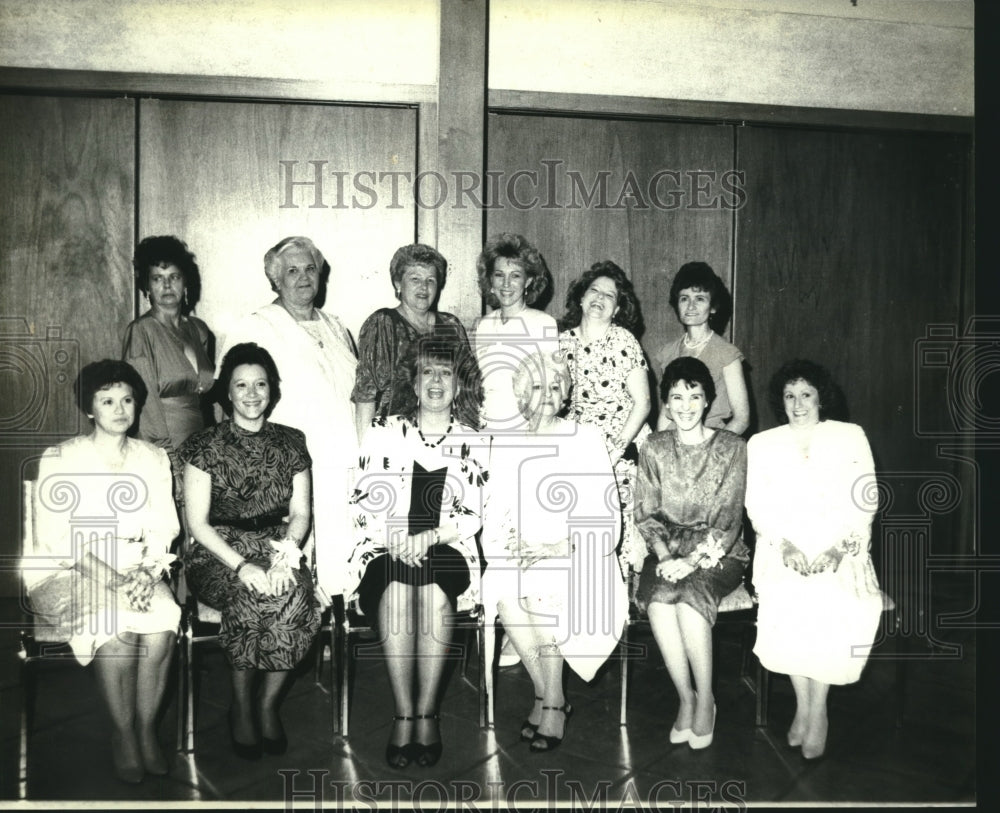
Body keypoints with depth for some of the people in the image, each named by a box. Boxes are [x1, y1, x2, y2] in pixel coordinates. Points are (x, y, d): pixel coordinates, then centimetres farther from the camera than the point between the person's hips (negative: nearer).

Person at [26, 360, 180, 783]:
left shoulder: (153, 458, 9)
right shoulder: (60, 459, -2)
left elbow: (164, 528, 5)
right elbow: (56, 537, -10)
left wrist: (148, 570, -15)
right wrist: (110, 578, -21)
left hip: (138, 571, 3)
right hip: (67, 571, -3)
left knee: (164, 620, -28)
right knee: (114, 625, -32)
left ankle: (147, 727, -10)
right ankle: (123, 732, -11)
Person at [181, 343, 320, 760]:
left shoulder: (291, 443, 10)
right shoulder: (205, 446, 2)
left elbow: (300, 513, 7)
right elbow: (197, 522, -4)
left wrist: (285, 552, -15)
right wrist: (242, 565, -18)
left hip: (277, 549, 2)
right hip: (218, 553, -2)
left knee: (295, 593, -31)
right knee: (251, 598, -33)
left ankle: (268, 704, -12)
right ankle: (241, 708, -11)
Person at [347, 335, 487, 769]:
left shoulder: (473, 442, 11)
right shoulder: (383, 433, 11)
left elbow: (474, 516, 4)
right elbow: (363, 504, 6)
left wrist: (429, 538, -14)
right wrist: (395, 539, -13)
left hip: (446, 548, 0)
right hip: (386, 547, 0)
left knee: (434, 590, -34)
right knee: (396, 589, -34)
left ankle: (427, 712, -21)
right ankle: (404, 715, -23)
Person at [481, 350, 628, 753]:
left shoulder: (587, 439, 2)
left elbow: (607, 525, -4)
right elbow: (493, 526, 7)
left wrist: (557, 548, -17)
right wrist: (509, 546, -14)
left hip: (578, 562, -2)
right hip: (520, 561, 3)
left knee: (540, 591, -31)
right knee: (503, 591, -28)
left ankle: (550, 703, -11)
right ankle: (551, 697, -9)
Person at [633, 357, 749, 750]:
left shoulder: (731, 447, -2)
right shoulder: (654, 448, 6)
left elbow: (728, 517, -8)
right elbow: (646, 514, 3)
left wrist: (692, 560, -21)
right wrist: (664, 555, -15)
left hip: (717, 552, -2)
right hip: (668, 549, 2)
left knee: (689, 596, -32)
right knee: (657, 598, -29)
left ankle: (705, 698, -10)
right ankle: (686, 697, -12)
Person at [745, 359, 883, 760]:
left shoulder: (851, 437, 9)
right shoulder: (762, 444, 12)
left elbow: (863, 502, 2)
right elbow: (758, 506, 4)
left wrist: (839, 548, -13)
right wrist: (785, 545, -13)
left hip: (840, 552, 0)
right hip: (783, 551, 0)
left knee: (837, 606, -28)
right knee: (788, 604, -28)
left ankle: (816, 708, -8)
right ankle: (804, 705, -7)